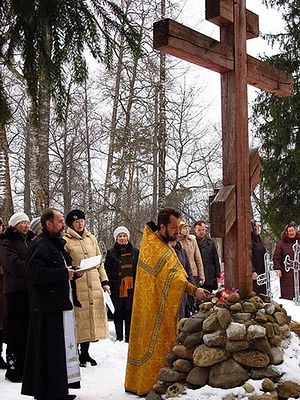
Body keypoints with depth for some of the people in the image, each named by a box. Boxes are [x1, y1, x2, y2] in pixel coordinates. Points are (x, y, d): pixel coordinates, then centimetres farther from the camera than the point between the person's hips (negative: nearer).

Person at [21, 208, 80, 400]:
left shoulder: (57, 243, 18)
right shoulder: (40, 245, -13)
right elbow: (34, 273, -24)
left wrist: (71, 271, 11)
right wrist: (64, 273, -19)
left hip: (60, 304, 10)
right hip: (48, 307, -10)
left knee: (60, 349, 14)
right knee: (50, 350, -6)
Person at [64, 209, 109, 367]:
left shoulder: (92, 238, 15)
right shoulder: (65, 241, -2)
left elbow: (99, 262, 19)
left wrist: (104, 281, 14)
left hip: (94, 287, 5)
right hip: (76, 287, -5)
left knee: (91, 318, 9)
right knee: (78, 319, -5)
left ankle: (85, 353, 22)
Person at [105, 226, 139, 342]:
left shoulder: (135, 252, 8)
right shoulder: (111, 253, 5)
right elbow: (107, 271, 4)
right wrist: (107, 285, -4)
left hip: (131, 288, 1)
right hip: (117, 288, 0)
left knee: (130, 313, 1)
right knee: (118, 314, 5)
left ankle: (129, 337, 10)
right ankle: (119, 338, 15)